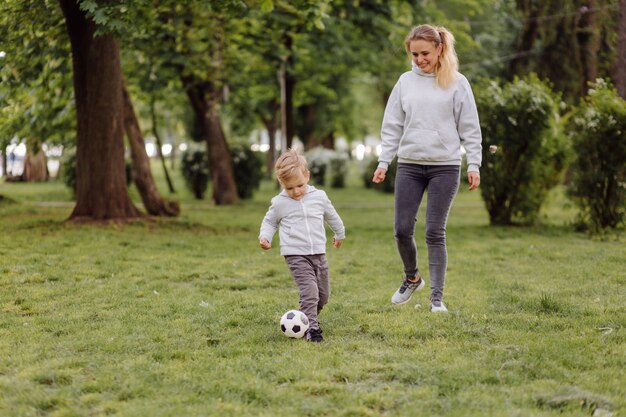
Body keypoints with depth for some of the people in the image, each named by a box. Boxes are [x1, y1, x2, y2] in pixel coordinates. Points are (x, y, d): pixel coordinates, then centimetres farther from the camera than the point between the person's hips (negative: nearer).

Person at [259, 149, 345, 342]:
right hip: (296, 255, -4)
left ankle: (309, 317, 33)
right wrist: (265, 236, -5)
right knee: (309, 290, -20)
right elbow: (269, 221, 14)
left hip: (319, 253, 4)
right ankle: (311, 328, -16)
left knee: (323, 294, 10)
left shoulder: (319, 197, 4)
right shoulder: (279, 203, -2)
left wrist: (340, 234, 36)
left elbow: (331, 216, 22)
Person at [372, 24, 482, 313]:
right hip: (409, 165, 3)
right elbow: (392, 126, 10)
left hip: (445, 166, -3)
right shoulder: (406, 82, 7)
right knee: (402, 229, 1)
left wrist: (473, 164, -6)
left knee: (435, 232, -4)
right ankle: (411, 278, 27)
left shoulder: (456, 83, -1)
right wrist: (383, 162, 4)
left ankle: (437, 297, 4)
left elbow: (470, 129, 0)